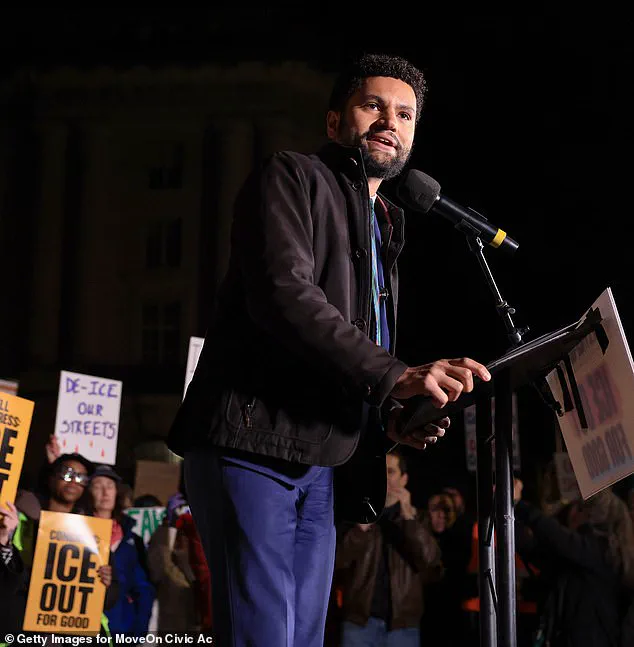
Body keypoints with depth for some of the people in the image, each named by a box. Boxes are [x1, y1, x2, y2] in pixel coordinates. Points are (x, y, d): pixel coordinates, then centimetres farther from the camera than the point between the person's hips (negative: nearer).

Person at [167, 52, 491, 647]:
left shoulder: (382, 232, 24)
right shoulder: (292, 178, -1)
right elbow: (283, 295, -18)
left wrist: (388, 420, 4)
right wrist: (397, 376, -25)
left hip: (317, 466, 8)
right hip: (251, 446, -8)